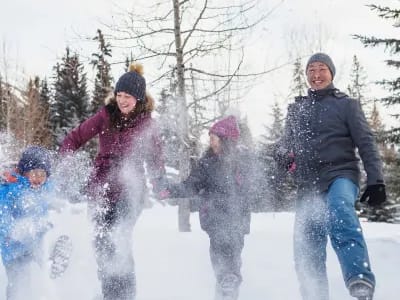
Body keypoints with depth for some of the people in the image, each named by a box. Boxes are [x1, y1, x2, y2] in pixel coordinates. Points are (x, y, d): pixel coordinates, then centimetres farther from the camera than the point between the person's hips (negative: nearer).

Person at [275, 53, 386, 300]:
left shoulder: (346, 104, 8)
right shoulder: (297, 109, 18)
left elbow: (366, 143, 3)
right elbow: (286, 144, 24)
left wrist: (376, 180, -8)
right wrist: (283, 156, -1)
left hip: (340, 175, -4)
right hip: (308, 185, 5)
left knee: (339, 213, -38)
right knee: (307, 253, -2)